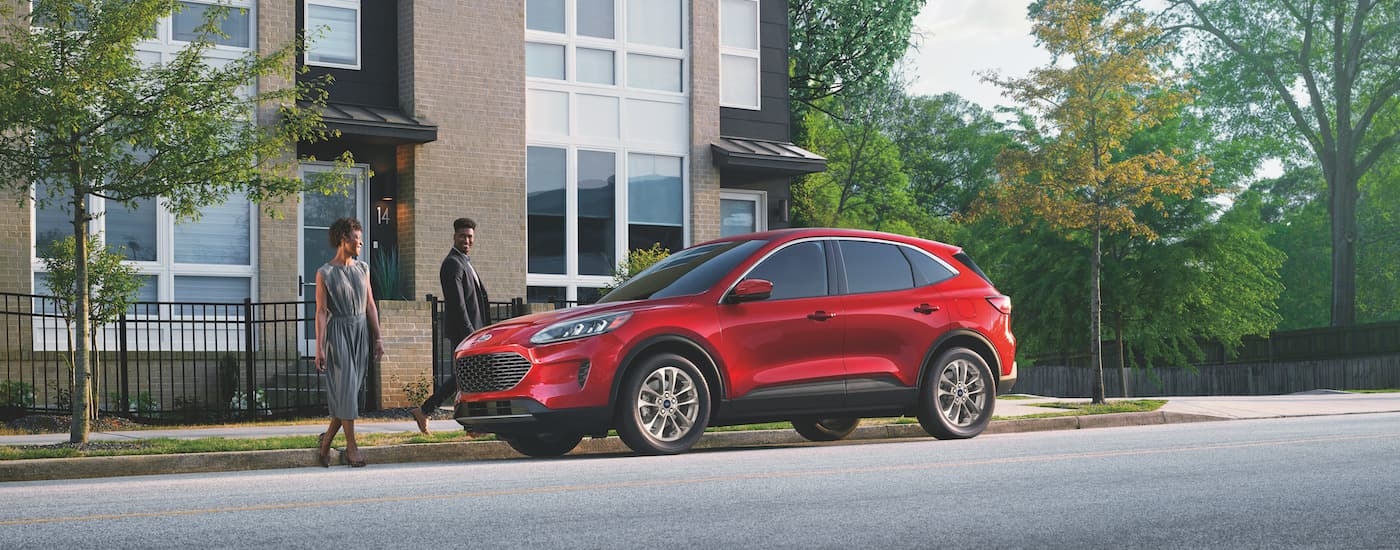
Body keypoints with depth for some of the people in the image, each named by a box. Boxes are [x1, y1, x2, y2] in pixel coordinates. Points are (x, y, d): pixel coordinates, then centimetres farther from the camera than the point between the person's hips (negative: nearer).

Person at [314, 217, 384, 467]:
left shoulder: (362, 269, 12)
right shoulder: (325, 273, -3)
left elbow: (370, 306, 13)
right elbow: (321, 312, -6)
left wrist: (377, 338, 7)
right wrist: (320, 347, -11)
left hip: (361, 332, 5)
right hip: (338, 332, -5)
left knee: (351, 389, 3)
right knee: (345, 387, -8)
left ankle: (327, 438, 15)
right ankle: (351, 445, -3)